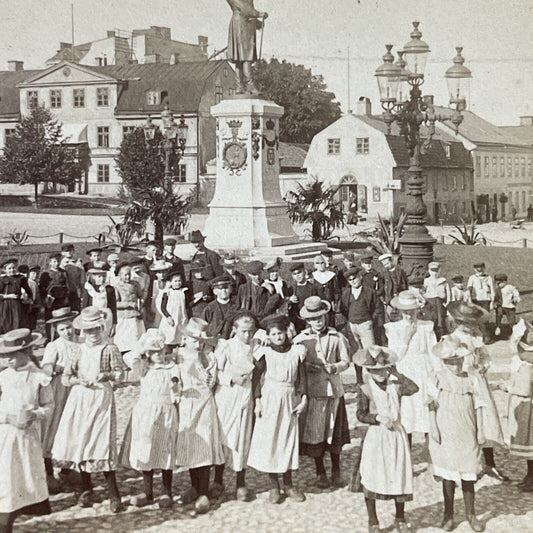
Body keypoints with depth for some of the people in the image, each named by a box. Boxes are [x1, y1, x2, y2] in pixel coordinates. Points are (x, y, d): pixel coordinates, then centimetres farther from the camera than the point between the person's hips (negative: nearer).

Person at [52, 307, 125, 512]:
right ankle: (86, 490, 20)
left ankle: (113, 494, -2)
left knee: (103, 443, -9)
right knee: (79, 441, 4)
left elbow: (119, 373, -3)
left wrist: (107, 375, -22)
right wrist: (78, 380, -12)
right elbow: (65, 377, 7)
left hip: (102, 398, -4)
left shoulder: (110, 349, 1)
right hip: (80, 398, 4)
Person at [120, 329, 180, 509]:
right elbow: (128, 358, -12)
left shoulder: (172, 369, 0)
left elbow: (175, 396, 3)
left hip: (165, 413, -3)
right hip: (145, 413, 3)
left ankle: (167, 494, 12)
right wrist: (143, 347, -11)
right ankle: (148, 493, 17)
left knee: (164, 454, 1)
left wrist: (175, 385, -15)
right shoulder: (144, 368, 6)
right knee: (144, 453, 5)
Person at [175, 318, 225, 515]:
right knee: (187, 446, 8)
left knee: (204, 446, -8)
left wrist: (199, 362, -10)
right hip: (185, 405, 2)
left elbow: (210, 383, -6)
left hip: (204, 404, -2)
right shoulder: (179, 355, 4)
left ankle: (203, 494, -7)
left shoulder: (209, 357, 3)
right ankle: (195, 486, 26)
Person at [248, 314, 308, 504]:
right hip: (269, 399, -2)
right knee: (269, 440, 0)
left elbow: (302, 377, 6)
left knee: (289, 440, 7)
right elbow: (257, 377, -2)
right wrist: (257, 401, -8)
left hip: (290, 400, 2)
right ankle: (274, 486, 11)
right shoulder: (265, 353, -3)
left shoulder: (296, 351, 3)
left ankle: (288, 484, 19)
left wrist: (303, 399, -1)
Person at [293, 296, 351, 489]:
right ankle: (320, 472, 18)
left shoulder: (337, 337, 2)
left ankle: (336, 471, 23)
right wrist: (307, 366, -13)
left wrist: (334, 367, -14)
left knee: (335, 431, 5)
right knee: (314, 431, 2)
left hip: (333, 388, 0)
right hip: (312, 390, 0)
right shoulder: (300, 339, 3)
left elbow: (346, 361, 5)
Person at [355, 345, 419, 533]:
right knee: (372, 477, 1)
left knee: (400, 475, 8)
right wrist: (378, 418, -20)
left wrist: (398, 374, -10)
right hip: (375, 436, -2)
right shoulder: (365, 389, -4)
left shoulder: (396, 386, 2)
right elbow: (361, 414, -8)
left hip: (396, 435, 2)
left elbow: (414, 388, -16)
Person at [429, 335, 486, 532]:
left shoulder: (469, 380, 1)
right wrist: (434, 428, -7)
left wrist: (480, 431, 3)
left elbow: (477, 407, 5)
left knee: (468, 475, 7)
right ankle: (448, 515, 18)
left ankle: (471, 514, 20)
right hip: (446, 434, -1)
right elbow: (433, 404, -1)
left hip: (467, 435, 1)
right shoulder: (439, 379, -3)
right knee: (448, 476, 5)